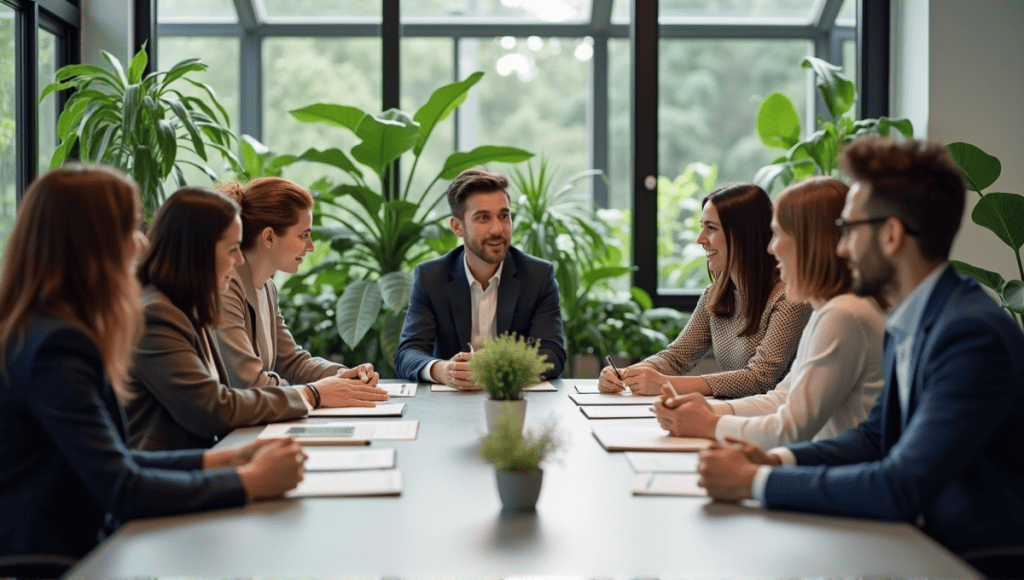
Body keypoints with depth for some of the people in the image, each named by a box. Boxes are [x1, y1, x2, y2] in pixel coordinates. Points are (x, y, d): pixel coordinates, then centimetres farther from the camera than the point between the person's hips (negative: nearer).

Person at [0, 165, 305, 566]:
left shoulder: (41, 333, 11)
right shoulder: (55, 347, -17)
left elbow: (108, 463, 14)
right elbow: (121, 489, -20)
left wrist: (223, 459, 5)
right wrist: (251, 481, -13)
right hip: (43, 563, -8)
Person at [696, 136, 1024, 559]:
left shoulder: (973, 334, -22)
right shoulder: (907, 323, 6)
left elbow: (903, 488, -26)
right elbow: (875, 436, 13)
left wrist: (755, 481, -21)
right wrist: (773, 459, -3)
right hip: (928, 541, 7)